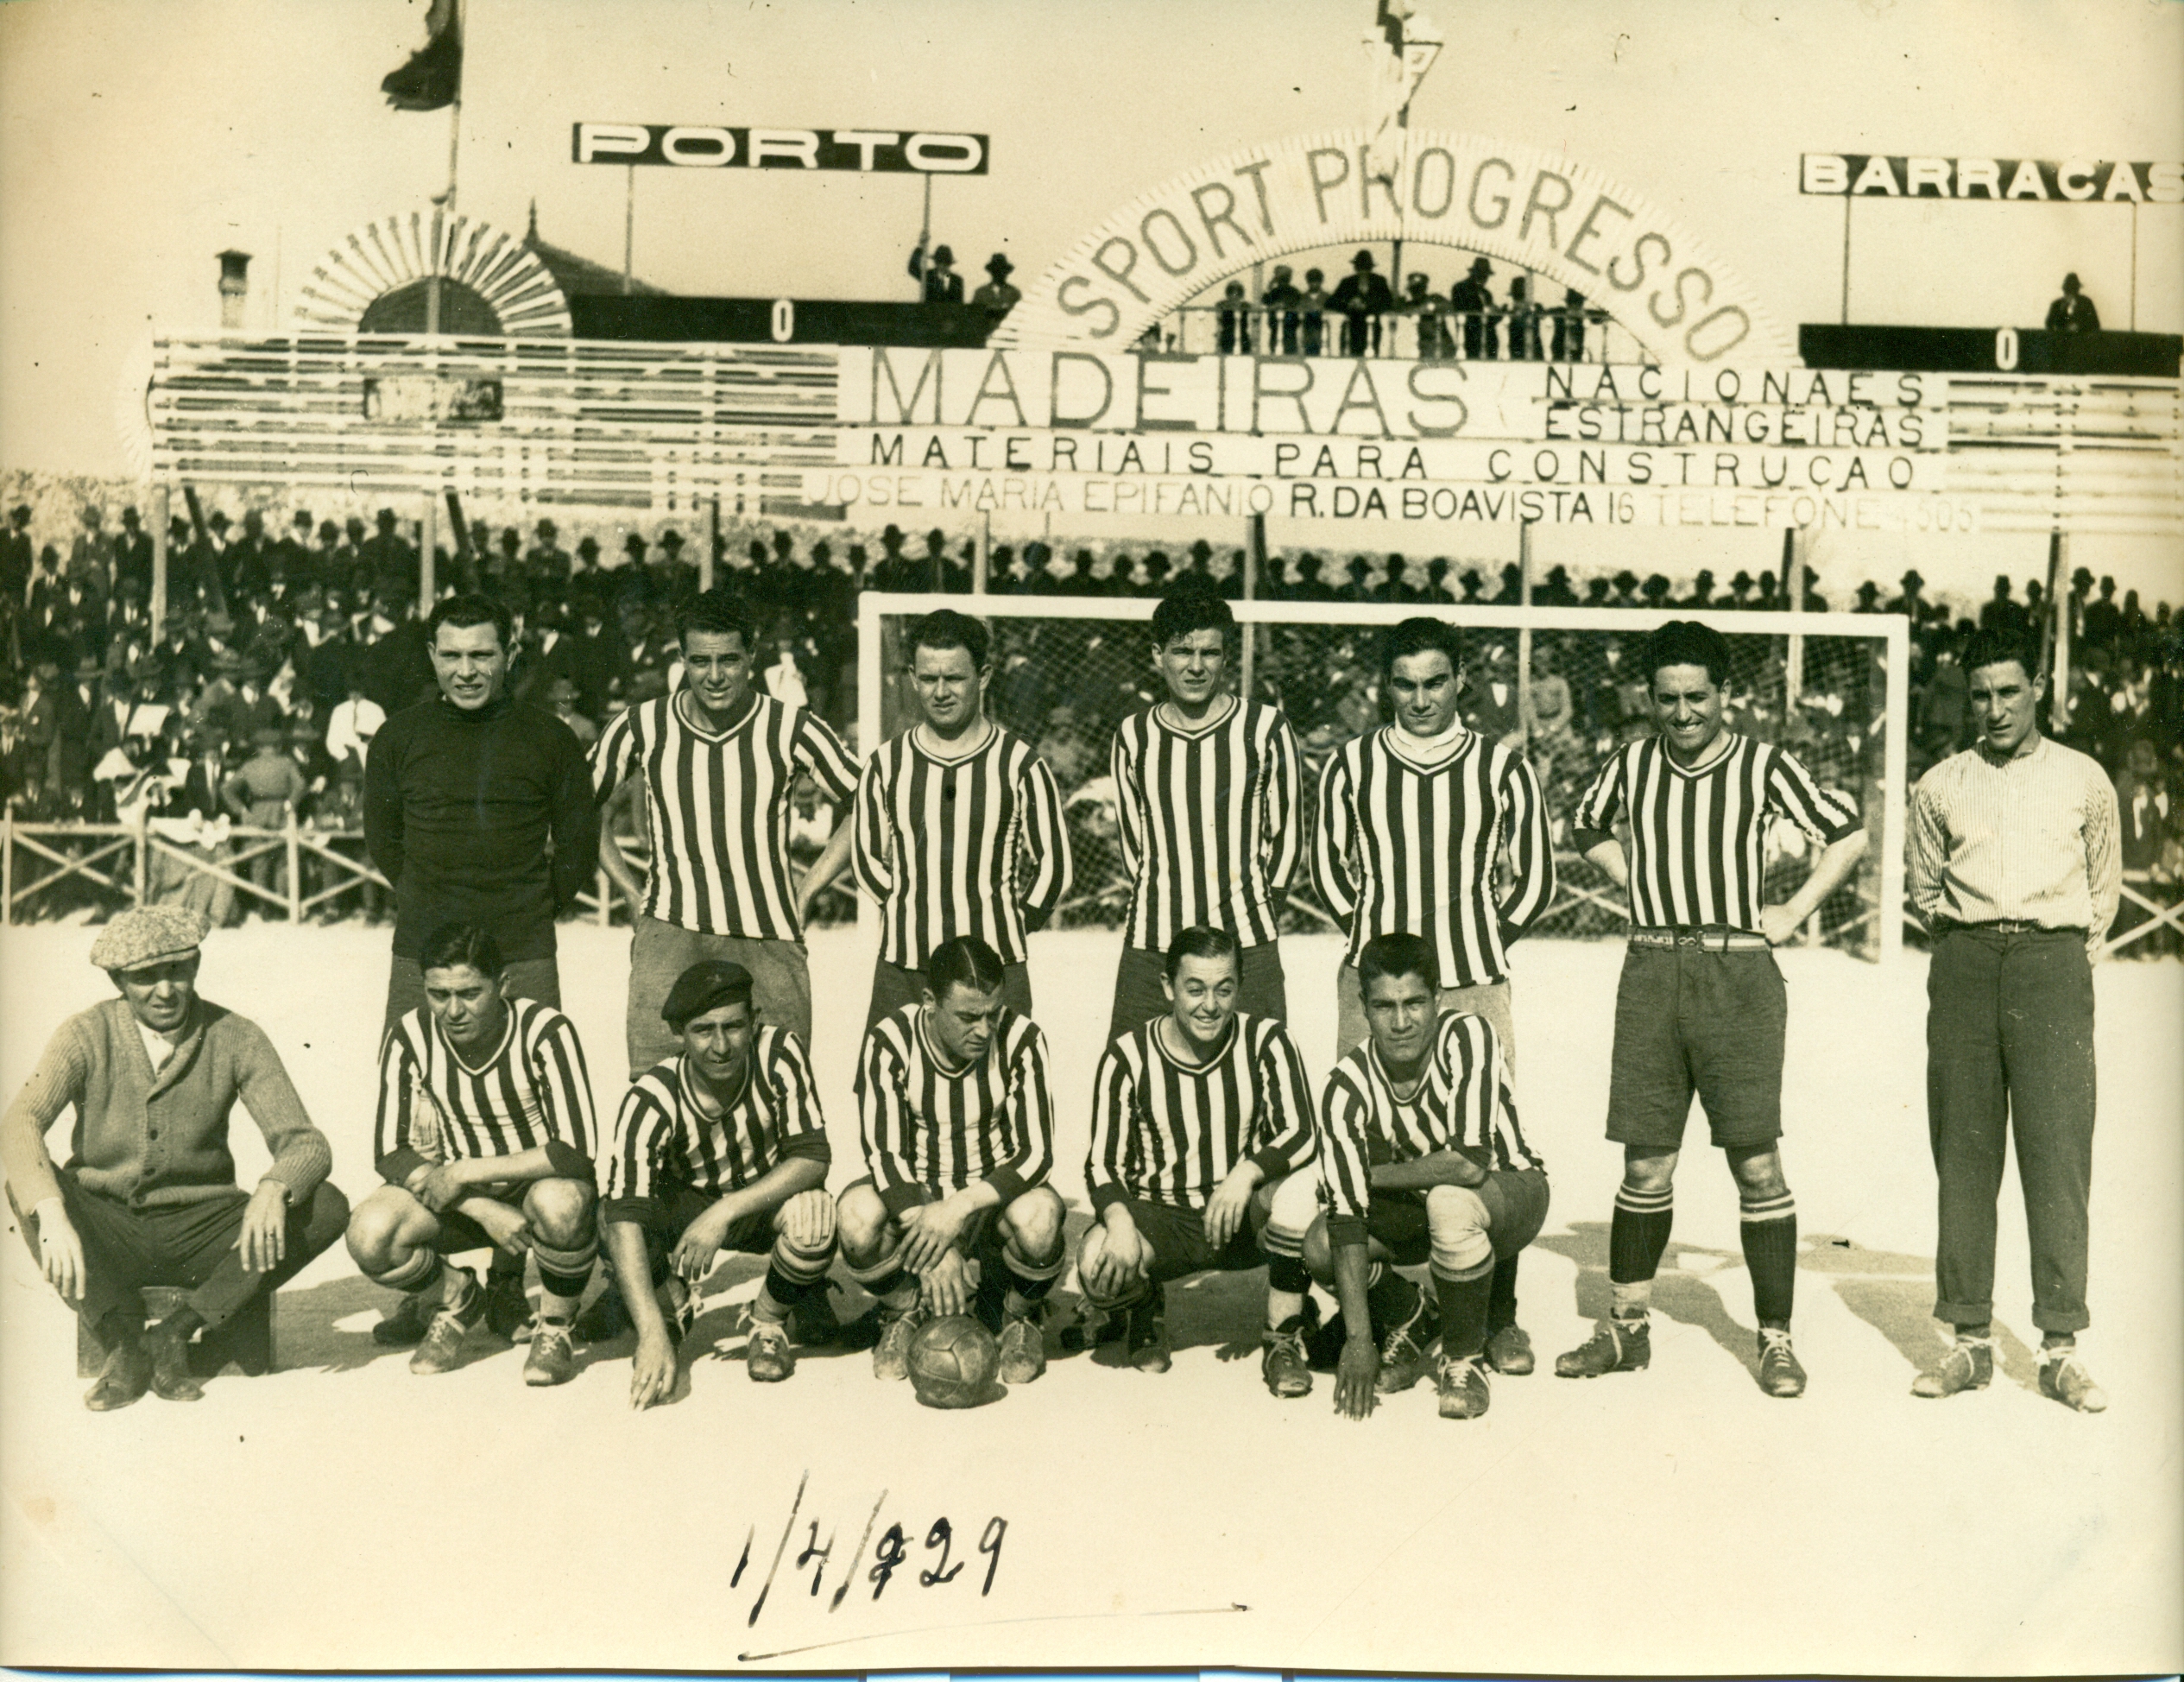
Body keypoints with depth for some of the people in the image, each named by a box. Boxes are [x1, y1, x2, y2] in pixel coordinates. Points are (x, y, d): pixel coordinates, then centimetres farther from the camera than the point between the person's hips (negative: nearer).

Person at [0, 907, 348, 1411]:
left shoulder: (237, 1038, -6)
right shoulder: (87, 1036, -7)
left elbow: (306, 1143, -11)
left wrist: (274, 1190, -34)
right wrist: (52, 1216, -42)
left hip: (199, 1229, 1)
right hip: (106, 1231, -1)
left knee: (328, 1208, -23)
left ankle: (173, 1332, -17)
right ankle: (124, 1342, -20)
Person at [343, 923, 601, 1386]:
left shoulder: (547, 1032, -22)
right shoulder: (408, 1039, -12)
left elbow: (577, 1151, -27)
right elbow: (390, 1153, -11)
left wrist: (466, 1172, -25)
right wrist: (485, 1210, -23)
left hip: (538, 1184, -3)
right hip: (456, 1195, 3)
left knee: (560, 1203, -39)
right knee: (369, 1236, -25)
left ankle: (556, 1328, -7)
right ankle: (458, 1300, 8)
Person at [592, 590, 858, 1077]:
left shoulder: (792, 729, -1)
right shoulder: (642, 727, 3)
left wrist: (806, 891, 6)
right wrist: (631, 891, 12)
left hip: (770, 940, 0)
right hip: (670, 931, 0)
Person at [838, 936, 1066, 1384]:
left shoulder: (1022, 1040, -15)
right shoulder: (890, 1041, -15)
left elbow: (1036, 1154, -17)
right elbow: (883, 1154, -18)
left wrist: (962, 1206, -33)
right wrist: (934, 1249, -31)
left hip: (993, 1195, 0)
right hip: (913, 1196, 1)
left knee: (1038, 1218, -35)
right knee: (857, 1214, -32)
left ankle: (1018, 1318, 1)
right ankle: (904, 1314, 2)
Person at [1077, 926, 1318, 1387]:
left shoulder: (1267, 1041, -6)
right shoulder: (1127, 1058, -6)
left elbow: (1301, 1134, -15)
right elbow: (1102, 1163, -7)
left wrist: (1245, 1174, -34)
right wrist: (1118, 1219, -28)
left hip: (1244, 1220, 0)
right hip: (1161, 1219, 0)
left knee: (1299, 1185, -32)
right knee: (1098, 1263, -31)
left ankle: (1283, 1340, -9)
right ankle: (1146, 1314, 11)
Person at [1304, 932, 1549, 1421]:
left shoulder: (1468, 1036, -27)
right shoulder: (1348, 1086, -20)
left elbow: (1470, 1162, -35)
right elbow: (1346, 1215, -24)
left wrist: (1374, 1174, -21)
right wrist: (1358, 1339, -30)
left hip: (1510, 1191, -3)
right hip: (1418, 1208, 3)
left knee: (1451, 1202, -37)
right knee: (1321, 1247, -22)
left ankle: (1464, 1358, -12)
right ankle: (1410, 1326, 10)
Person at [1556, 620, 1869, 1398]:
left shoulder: (1761, 765, -1)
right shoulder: (1630, 765, 6)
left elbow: (1848, 834, 7)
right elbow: (1585, 826, 25)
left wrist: (1793, 913, 1)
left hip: (1737, 971, -2)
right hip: (1651, 970, 2)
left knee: (1757, 1164, -2)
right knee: (1645, 1164, 7)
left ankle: (1775, 1339, 10)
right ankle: (1626, 1329, 18)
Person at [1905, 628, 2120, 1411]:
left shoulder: (2084, 780, 10)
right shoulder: (1939, 786, 12)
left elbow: (2105, 887, 20)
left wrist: (2067, 949, 13)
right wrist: (1966, 937, 11)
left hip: (2052, 962, -1)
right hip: (1965, 965, 1)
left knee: (2057, 1154, -6)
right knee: (1963, 1155, 1)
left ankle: (2060, 1349, 0)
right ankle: (1971, 1339, 8)